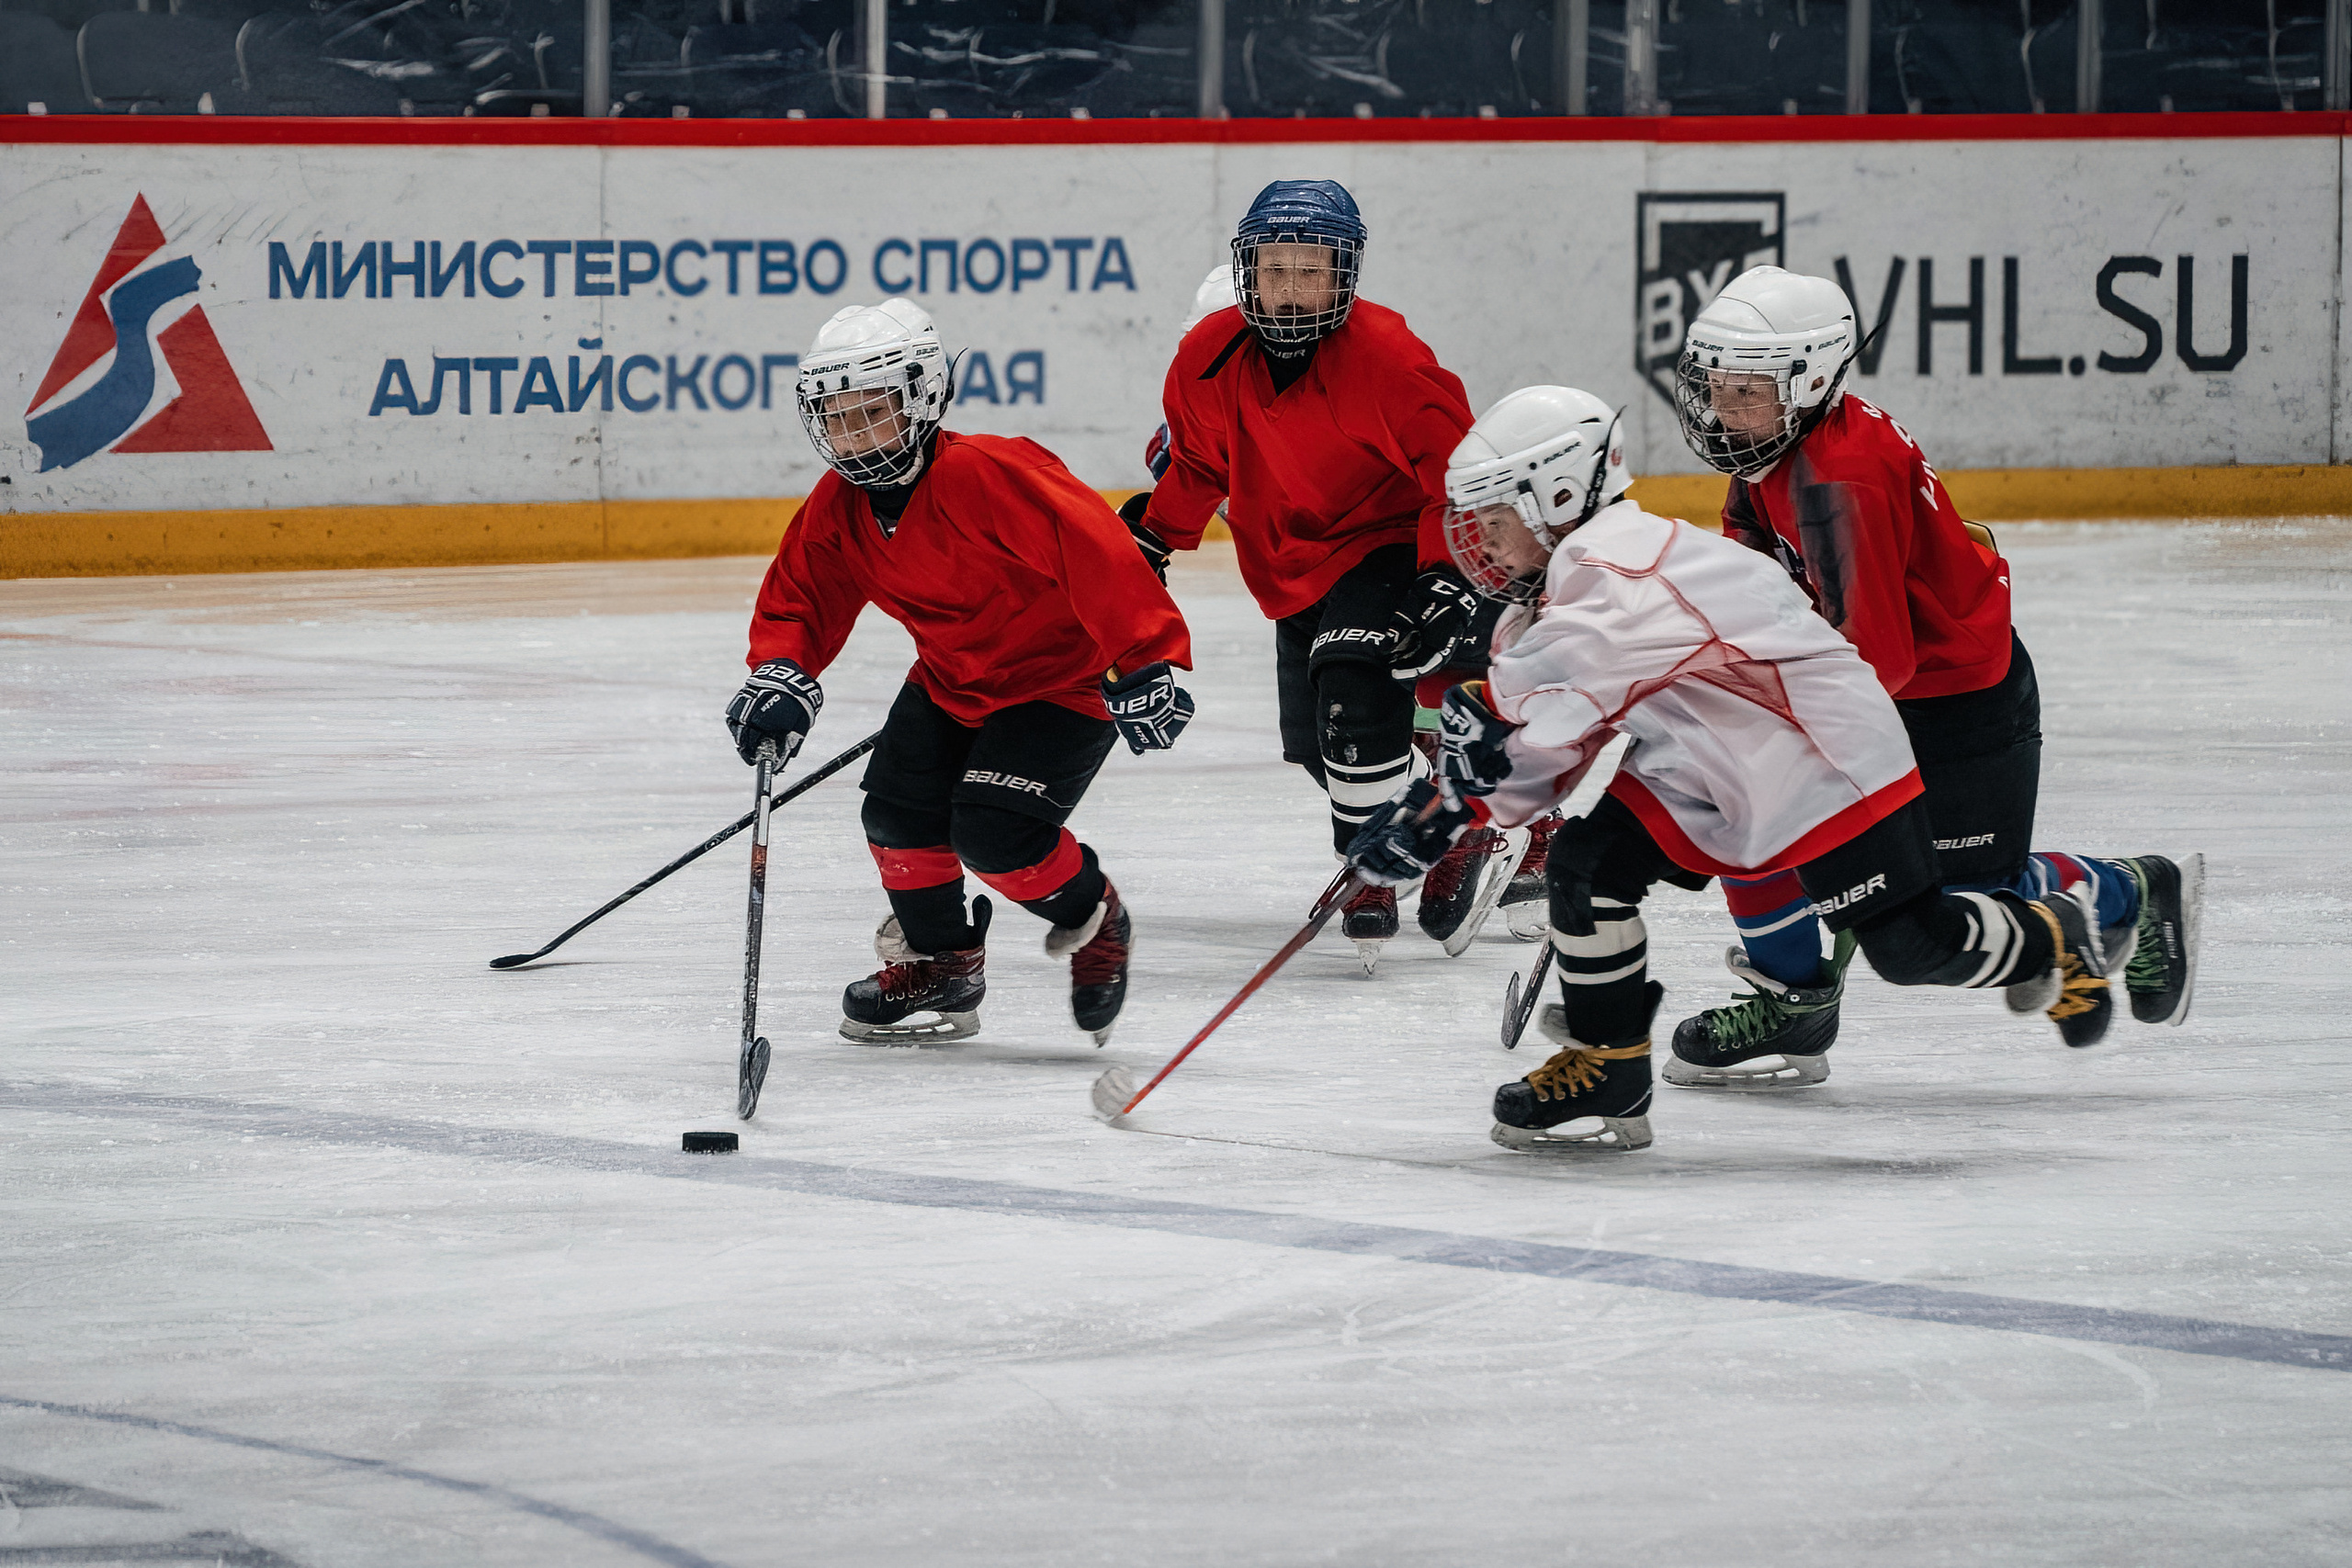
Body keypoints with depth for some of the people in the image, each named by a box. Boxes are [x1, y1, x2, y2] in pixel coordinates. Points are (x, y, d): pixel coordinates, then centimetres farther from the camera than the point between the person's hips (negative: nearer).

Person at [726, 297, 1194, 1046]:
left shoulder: (991, 476, -31)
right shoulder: (837, 511, -6)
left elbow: (1098, 555, -34)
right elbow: (800, 598, 5)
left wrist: (1147, 662, -37)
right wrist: (780, 676, -16)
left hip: (1062, 682, -7)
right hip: (952, 682, 7)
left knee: (994, 831, -20)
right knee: (898, 809, -7)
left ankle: (1093, 919, 10)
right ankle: (939, 963, 18)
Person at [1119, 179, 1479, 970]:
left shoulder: (1386, 357, -26)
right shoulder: (1211, 357, -10)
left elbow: (1459, 469, -20)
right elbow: (1196, 463, 10)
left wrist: (1448, 578, -26)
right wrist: (1150, 540, 11)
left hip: (1384, 546, -6)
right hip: (1289, 569, 6)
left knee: (1353, 692, -27)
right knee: (1313, 741, 11)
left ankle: (1372, 874, -12)